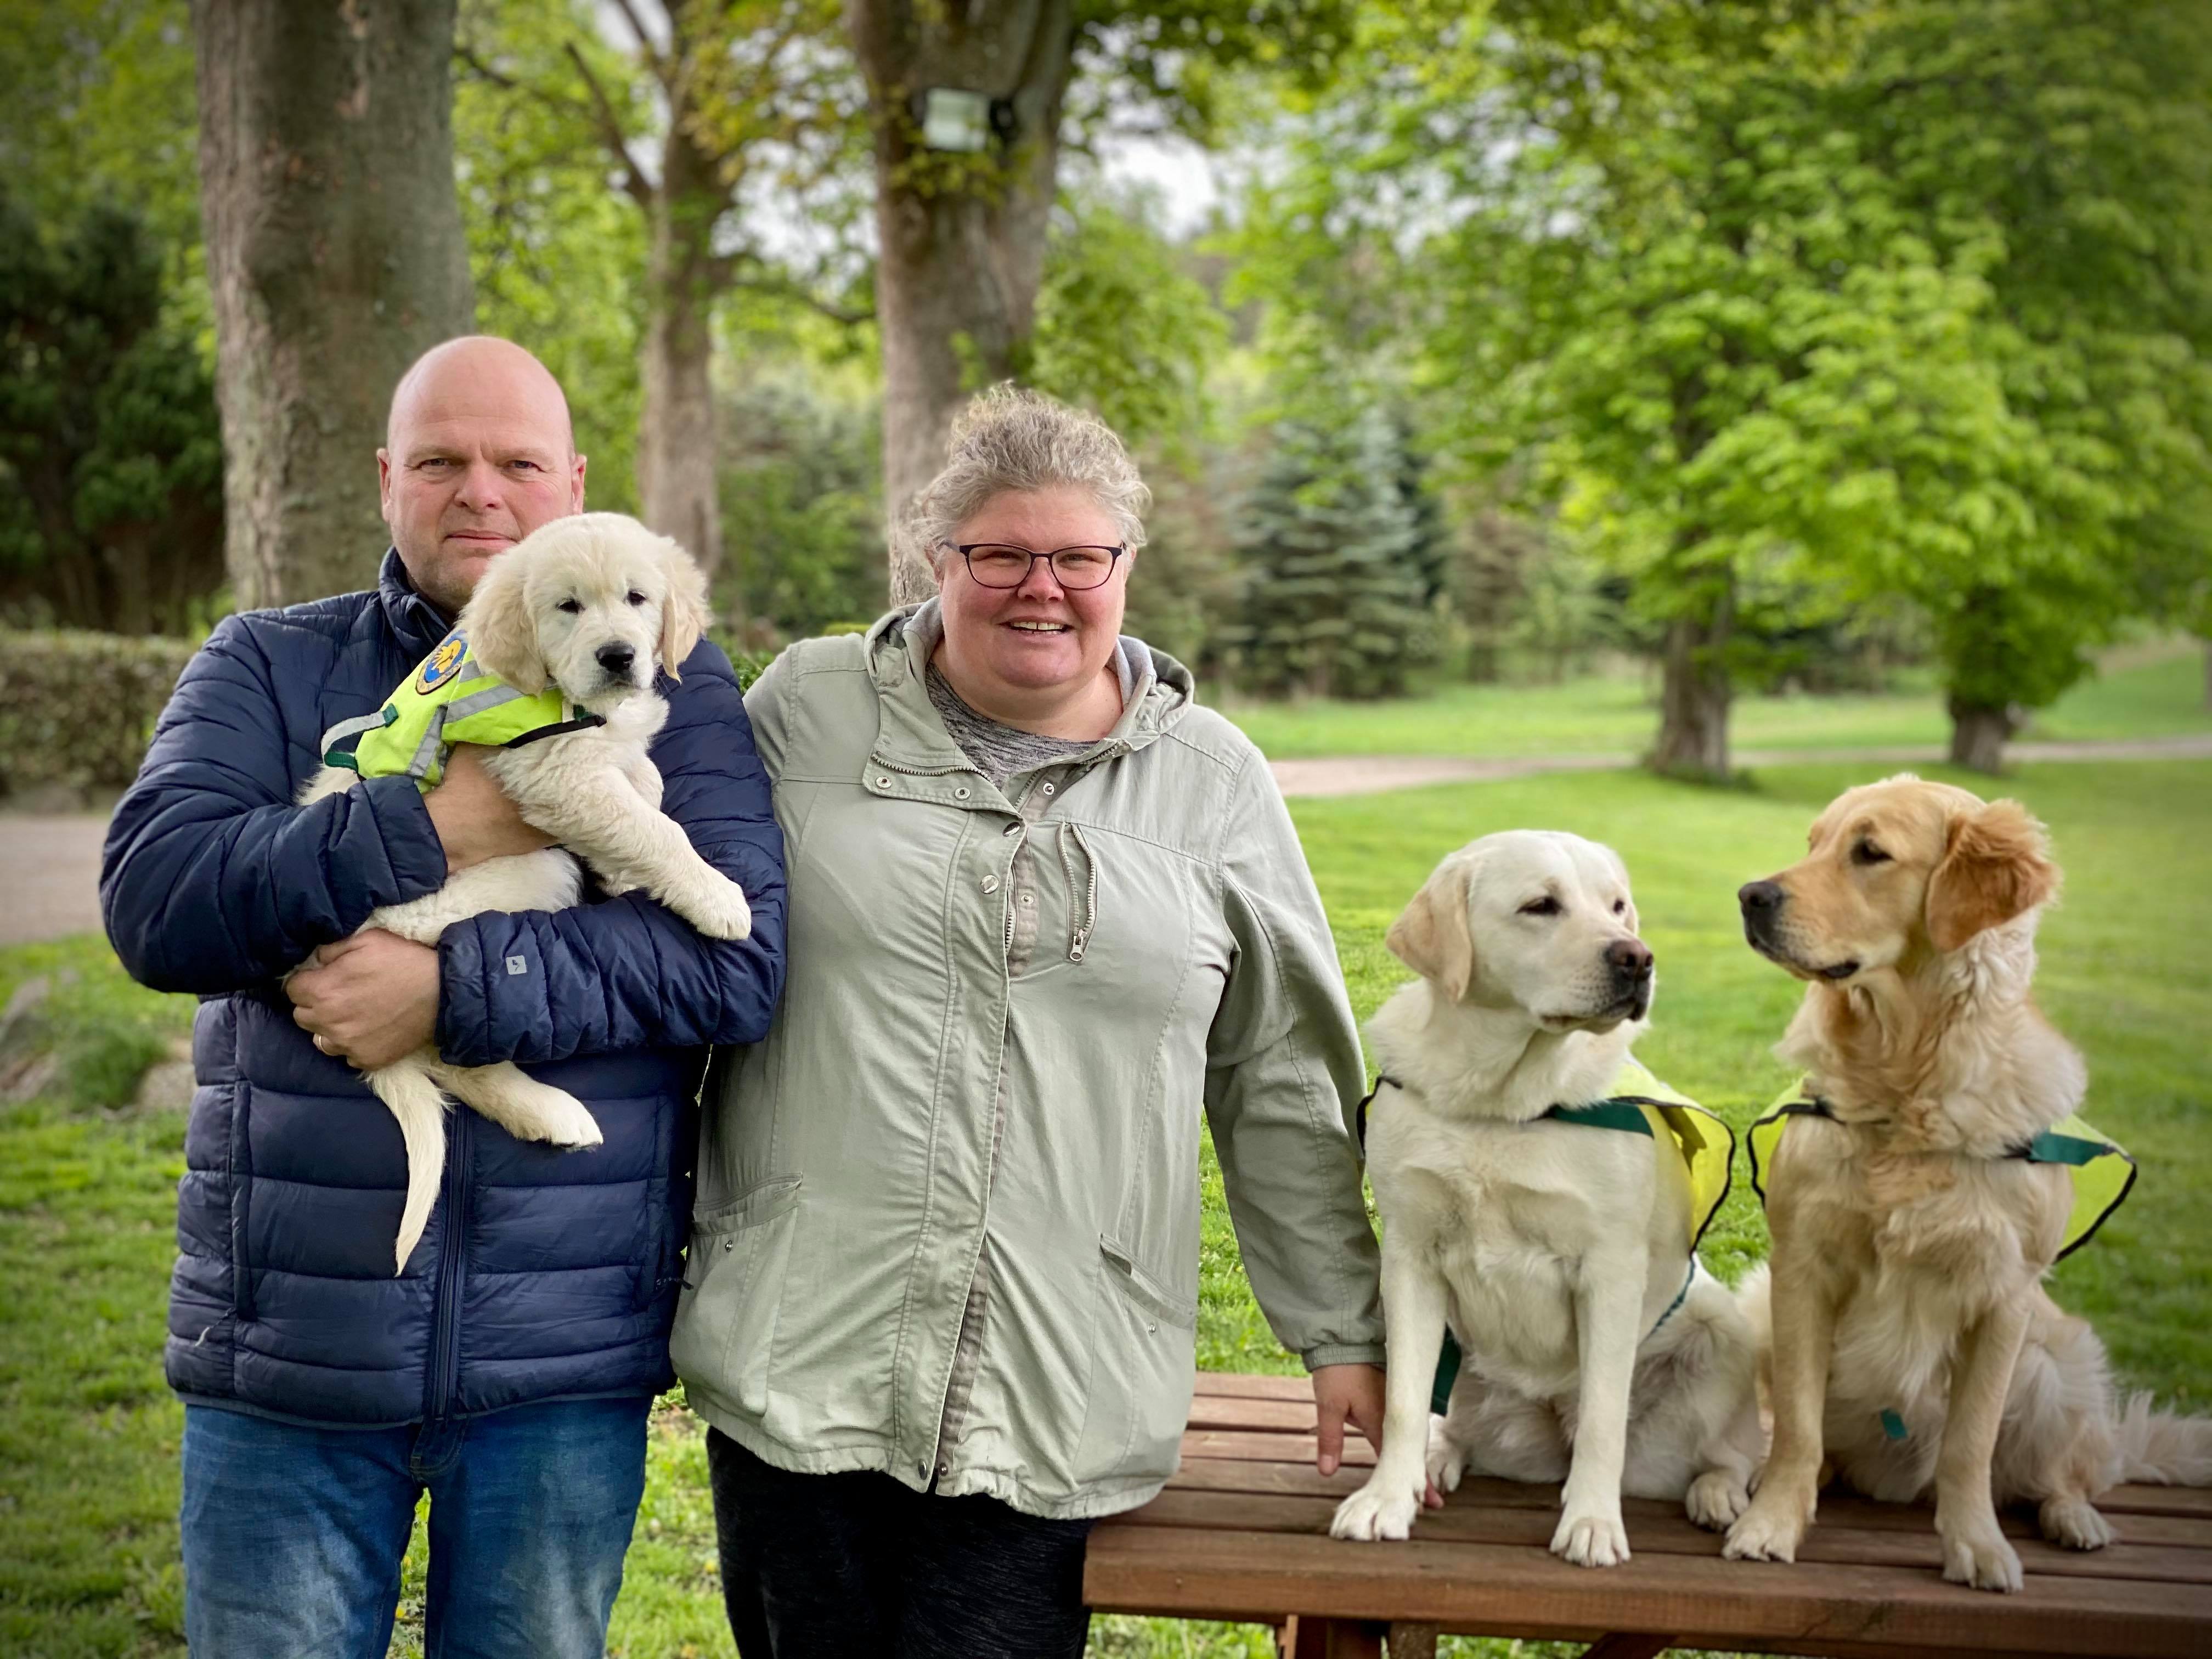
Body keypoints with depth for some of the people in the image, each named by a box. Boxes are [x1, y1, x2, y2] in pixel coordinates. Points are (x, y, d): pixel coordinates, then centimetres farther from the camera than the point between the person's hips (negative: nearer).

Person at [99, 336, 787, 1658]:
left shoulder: (675, 689, 3)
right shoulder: (268, 667, 7)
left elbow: (741, 956, -11)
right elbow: (153, 899, -9)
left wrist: (456, 989, -20)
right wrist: (433, 829, -18)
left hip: (564, 1363, 0)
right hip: (287, 1348, 1)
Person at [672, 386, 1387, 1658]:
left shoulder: (1214, 780, 7)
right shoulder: (807, 708, 5)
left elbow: (1287, 1088, 10)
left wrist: (1341, 1334, 10)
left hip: (1057, 1399, 0)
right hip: (796, 1363, 1)